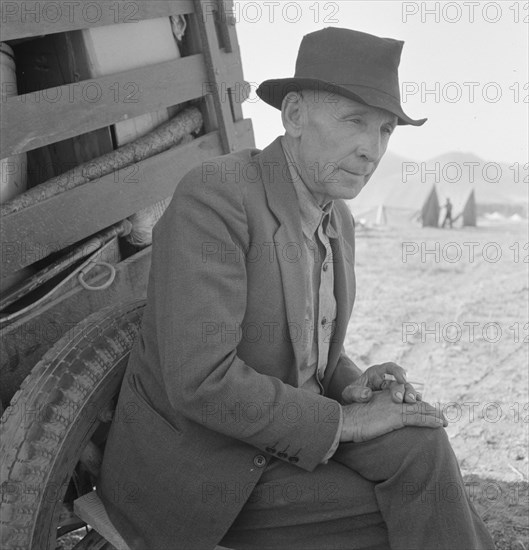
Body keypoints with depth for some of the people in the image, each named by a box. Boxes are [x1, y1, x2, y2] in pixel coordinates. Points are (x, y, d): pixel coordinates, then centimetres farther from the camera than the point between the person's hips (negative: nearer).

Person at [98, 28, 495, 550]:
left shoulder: (335, 220, 4)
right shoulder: (213, 197, -23)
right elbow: (200, 380, -29)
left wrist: (352, 385, -8)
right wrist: (343, 421, -21)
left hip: (274, 442, 7)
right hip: (190, 472, -7)